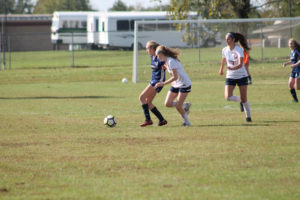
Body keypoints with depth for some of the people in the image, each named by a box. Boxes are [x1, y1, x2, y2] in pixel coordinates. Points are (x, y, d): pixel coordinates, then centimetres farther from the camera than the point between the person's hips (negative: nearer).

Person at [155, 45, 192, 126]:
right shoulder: (167, 61, 5)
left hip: (184, 84, -9)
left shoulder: (171, 61, -23)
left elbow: (175, 77, -26)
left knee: (178, 106, -11)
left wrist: (163, 83, -25)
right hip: (176, 84, 9)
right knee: (168, 103, -2)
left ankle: (187, 122, 7)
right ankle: (185, 105, 17)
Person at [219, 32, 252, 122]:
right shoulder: (225, 50, -4)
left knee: (244, 98, -2)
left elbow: (240, 64, -32)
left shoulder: (239, 50, -19)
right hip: (230, 77, 4)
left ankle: (248, 116, 17)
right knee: (228, 97, -14)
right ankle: (240, 101, 18)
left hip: (241, 76, -4)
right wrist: (221, 69, 33)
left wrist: (232, 68, -50)